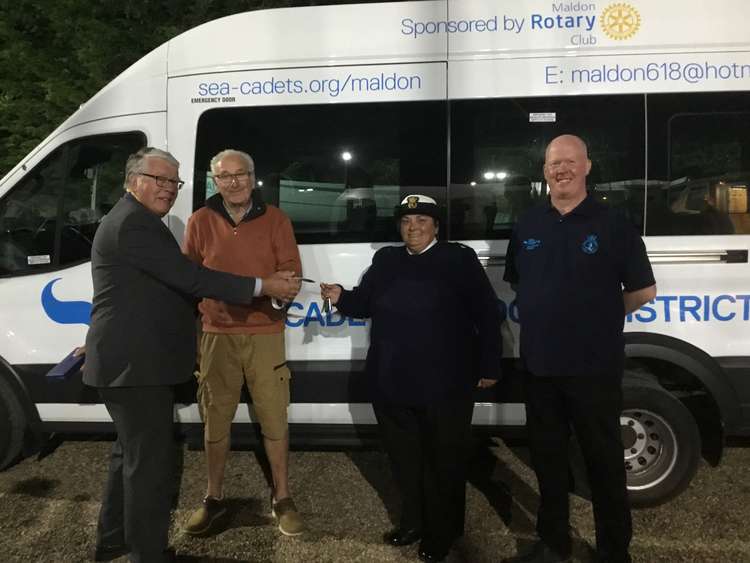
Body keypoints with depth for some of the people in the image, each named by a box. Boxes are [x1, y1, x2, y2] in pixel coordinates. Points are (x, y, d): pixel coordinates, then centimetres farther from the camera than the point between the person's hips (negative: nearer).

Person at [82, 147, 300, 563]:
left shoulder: (136, 221, 18)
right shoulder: (132, 223, -17)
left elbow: (175, 282, 16)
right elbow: (189, 277, -23)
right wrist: (261, 286, -19)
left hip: (129, 361, 11)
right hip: (135, 364, -11)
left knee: (133, 451, 22)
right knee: (151, 461, -2)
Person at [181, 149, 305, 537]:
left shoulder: (274, 219, 2)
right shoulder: (201, 222, 5)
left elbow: (291, 272, -1)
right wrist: (212, 297, -11)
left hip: (264, 333, -1)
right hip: (217, 334, 1)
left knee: (274, 419, 4)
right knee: (215, 420, 10)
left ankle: (281, 498, 21)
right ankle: (214, 498, 28)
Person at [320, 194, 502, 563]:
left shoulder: (460, 259, -2)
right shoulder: (385, 260, 12)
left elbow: (487, 314, -4)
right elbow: (365, 302, 12)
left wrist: (489, 367, -6)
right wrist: (341, 297, -9)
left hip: (444, 383, -4)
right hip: (392, 382, 5)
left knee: (443, 460, 9)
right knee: (403, 457, 18)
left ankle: (442, 533, 29)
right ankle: (413, 521, 38)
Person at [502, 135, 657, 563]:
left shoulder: (612, 224, -4)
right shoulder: (528, 225, 7)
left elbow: (643, 291, -1)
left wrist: (599, 316, 3)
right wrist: (553, 315, 8)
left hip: (595, 367, -4)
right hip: (539, 364, 4)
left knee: (604, 461, 8)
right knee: (548, 457, 15)